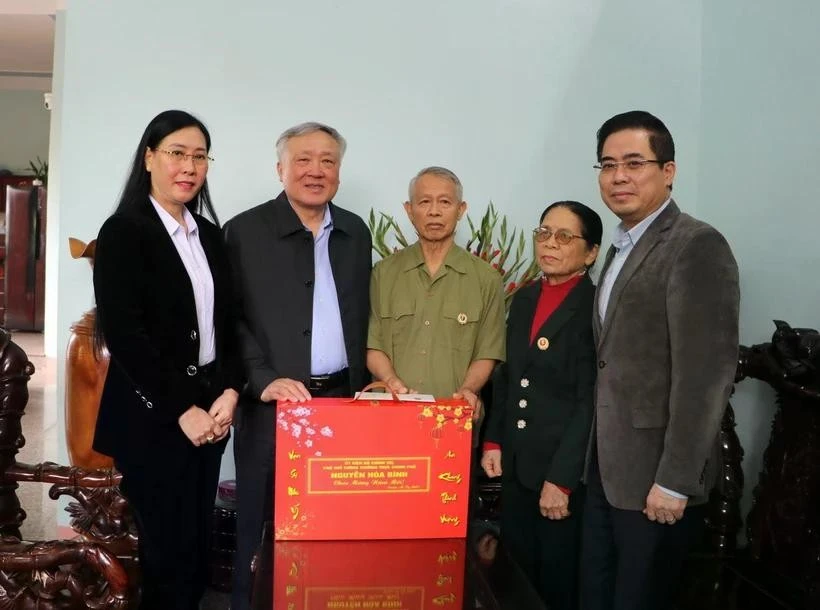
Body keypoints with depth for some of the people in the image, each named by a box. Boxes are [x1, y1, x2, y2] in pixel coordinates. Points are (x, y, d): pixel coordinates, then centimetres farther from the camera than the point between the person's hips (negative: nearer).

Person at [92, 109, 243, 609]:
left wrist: (229, 391, -6)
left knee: (199, 545, 12)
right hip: (152, 415, -6)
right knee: (171, 549, 1)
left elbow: (228, 323, 10)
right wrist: (182, 409, -14)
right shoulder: (124, 231, -7)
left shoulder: (210, 235, 11)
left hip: (208, 409, 6)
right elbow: (123, 334, -14)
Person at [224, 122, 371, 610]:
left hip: (341, 400, 4)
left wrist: (363, 386, 8)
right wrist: (264, 380, -17)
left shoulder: (356, 233, 11)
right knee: (263, 525, 8)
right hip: (273, 403, -3)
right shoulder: (245, 231, -2)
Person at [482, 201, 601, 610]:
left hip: (567, 473, -6)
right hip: (517, 467, 6)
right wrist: (494, 441, 7)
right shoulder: (523, 300, 10)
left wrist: (561, 479, -18)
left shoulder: (598, 307, -12)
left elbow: (591, 401, -17)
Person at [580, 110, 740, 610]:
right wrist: (597, 456, 11)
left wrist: (675, 481, -20)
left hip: (655, 476, -8)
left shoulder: (697, 246, -15)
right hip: (607, 467, 8)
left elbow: (707, 373, -20)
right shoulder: (622, 247, 13)